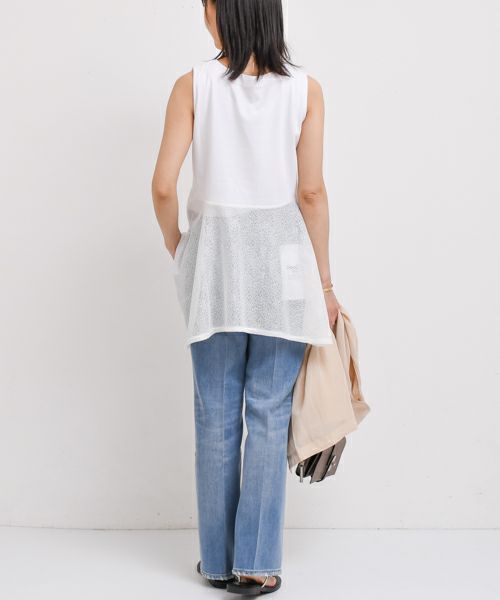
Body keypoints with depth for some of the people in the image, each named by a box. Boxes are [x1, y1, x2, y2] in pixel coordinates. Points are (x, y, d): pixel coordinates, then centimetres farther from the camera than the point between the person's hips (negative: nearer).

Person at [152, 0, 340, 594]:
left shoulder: (193, 84, -3)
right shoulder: (305, 88, -1)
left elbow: (164, 185, -8)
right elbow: (312, 192, -3)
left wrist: (177, 248, 10)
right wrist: (324, 280, 4)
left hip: (215, 252, 0)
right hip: (282, 257, 0)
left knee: (216, 416, 10)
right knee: (268, 415, 6)